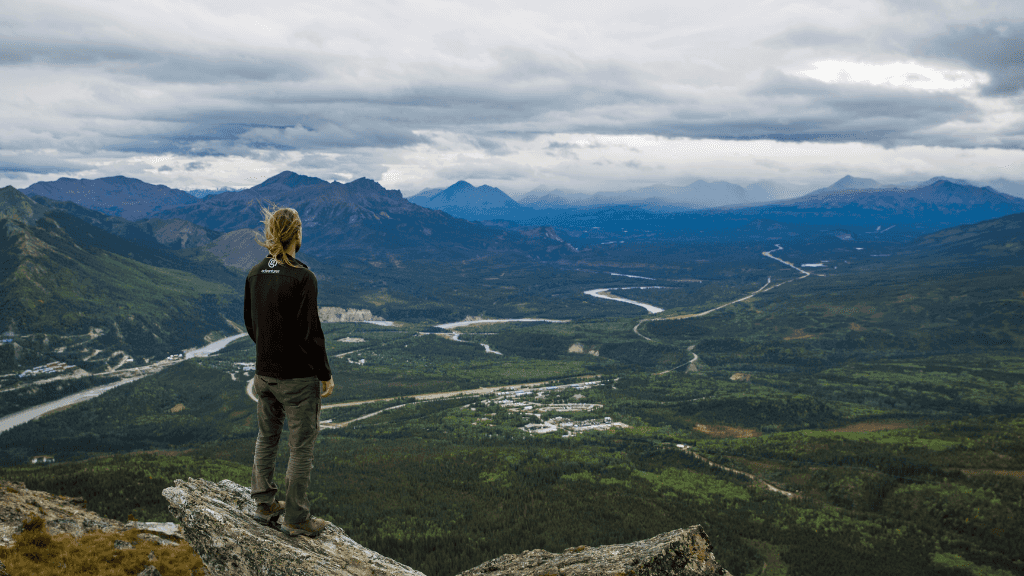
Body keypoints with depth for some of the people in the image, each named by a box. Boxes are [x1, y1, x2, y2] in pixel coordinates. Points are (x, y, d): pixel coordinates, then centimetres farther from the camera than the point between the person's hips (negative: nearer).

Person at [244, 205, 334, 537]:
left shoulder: (254, 275, 2)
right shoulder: (302, 277, -20)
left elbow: (250, 324, 11)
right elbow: (310, 332, -19)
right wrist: (325, 374, -8)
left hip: (264, 372, 7)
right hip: (298, 376, -7)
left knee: (266, 437, 21)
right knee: (301, 447, 4)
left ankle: (265, 504, 33)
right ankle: (296, 519, 12)